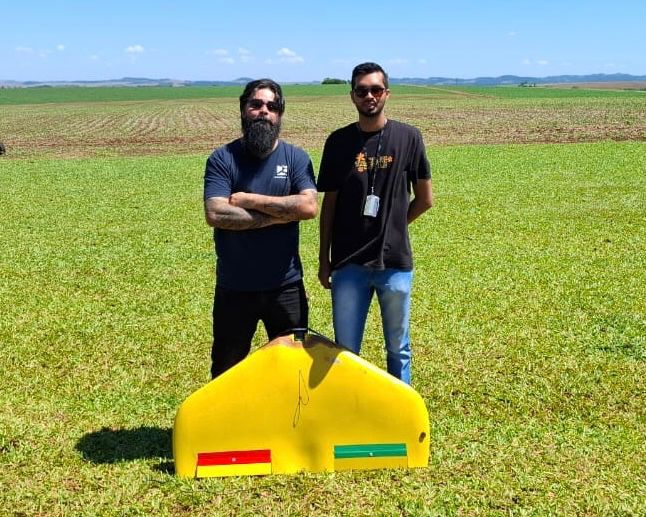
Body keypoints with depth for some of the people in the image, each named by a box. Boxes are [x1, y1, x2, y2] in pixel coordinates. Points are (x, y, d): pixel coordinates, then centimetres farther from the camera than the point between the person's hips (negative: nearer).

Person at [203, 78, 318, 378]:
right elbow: (215, 214, -18)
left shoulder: (296, 158, 0)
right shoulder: (222, 159, -4)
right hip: (233, 288, -1)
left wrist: (249, 200, -16)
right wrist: (280, 215, -17)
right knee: (227, 373, 14)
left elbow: (309, 206, -16)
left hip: (285, 286, 1)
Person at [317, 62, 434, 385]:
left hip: (395, 262, -1)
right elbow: (329, 204, 6)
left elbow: (425, 199, 6)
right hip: (348, 264, 1)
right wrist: (323, 260, 6)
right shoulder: (339, 141, 2)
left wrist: (392, 226, 6)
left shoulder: (408, 137, -2)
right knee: (345, 349, 8)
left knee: (398, 348, 12)